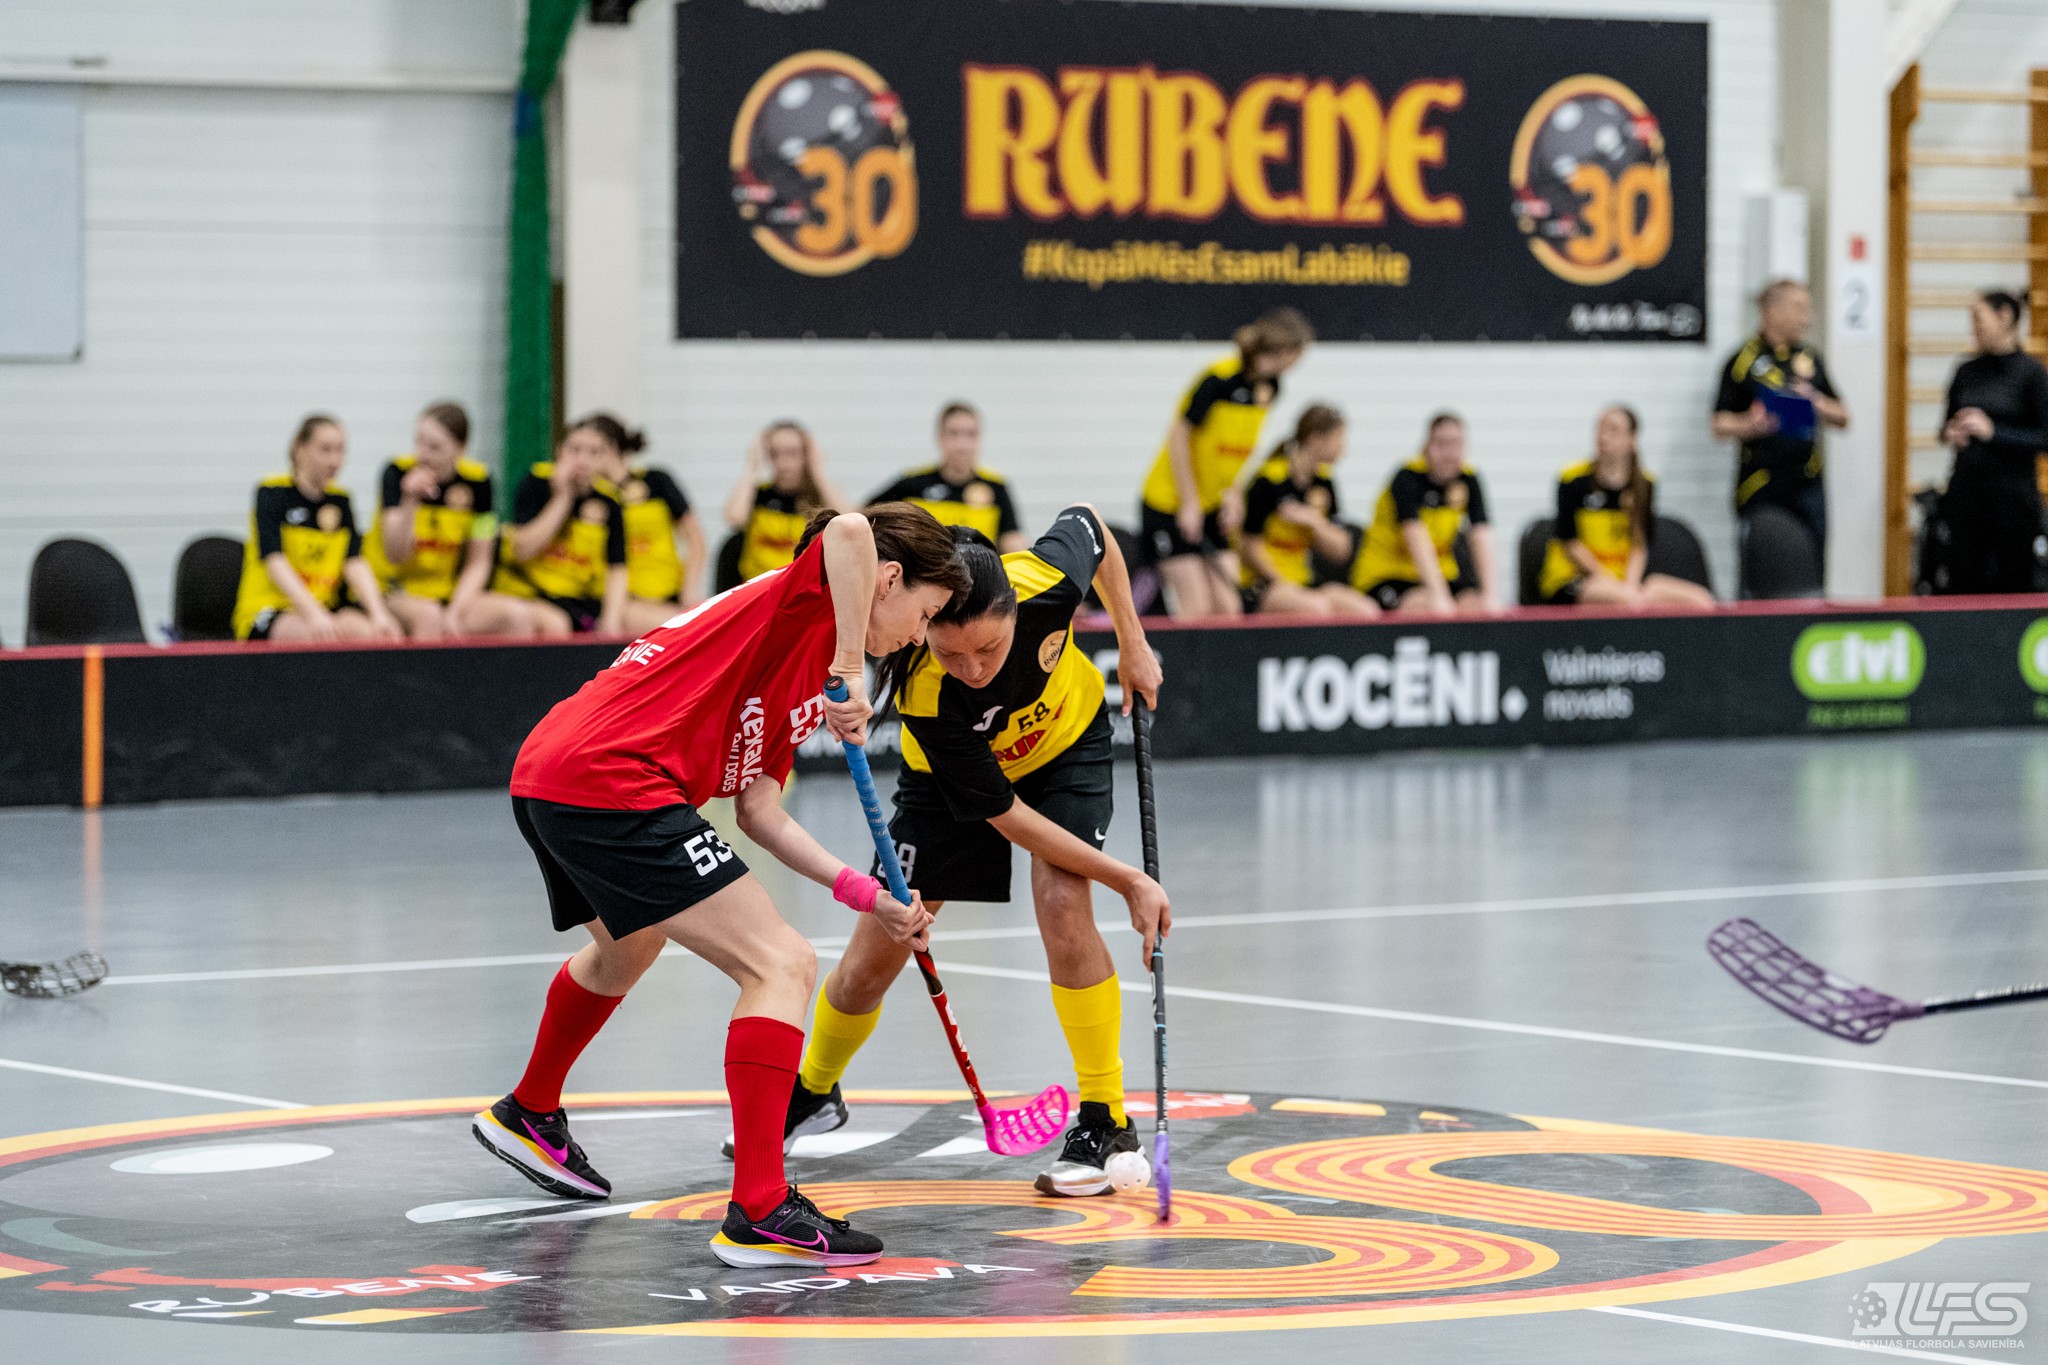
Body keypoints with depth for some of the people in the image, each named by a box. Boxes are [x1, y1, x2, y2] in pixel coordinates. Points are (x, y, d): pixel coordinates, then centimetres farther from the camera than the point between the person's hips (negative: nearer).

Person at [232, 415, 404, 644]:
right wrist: (314, 614, -32)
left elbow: (355, 562, 0)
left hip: (325, 606, 5)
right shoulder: (272, 493, -4)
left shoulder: (340, 500, 11)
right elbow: (275, 561, -17)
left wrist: (377, 614, -19)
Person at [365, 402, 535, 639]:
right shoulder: (398, 474, -9)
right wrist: (410, 502, -33)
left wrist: (454, 613, -13)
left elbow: (478, 564, 2)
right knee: (428, 616, -36)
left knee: (515, 614, -23)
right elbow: (395, 556, -17)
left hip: (449, 592, 3)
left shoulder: (477, 481, -2)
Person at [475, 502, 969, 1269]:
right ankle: (758, 1214, -15)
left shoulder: (803, 675, 23)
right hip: (614, 785, -11)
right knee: (783, 968, -11)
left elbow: (757, 809, 20)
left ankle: (530, 1116, 63)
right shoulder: (808, 602, -2)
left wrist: (863, 894, 14)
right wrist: (850, 672, -22)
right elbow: (850, 532, -27)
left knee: (625, 951, 39)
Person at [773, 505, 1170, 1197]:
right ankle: (813, 1093, 32)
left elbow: (1088, 523, -12)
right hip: (954, 774, 0)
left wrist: (1132, 641, -7)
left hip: (1068, 741, 1)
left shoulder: (1047, 578, -39)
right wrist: (1129, 881, -29)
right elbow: (1007, 816, -32)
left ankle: (1106, 1120, -11)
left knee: (1062, 905, -24)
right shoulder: (923, 695, -41)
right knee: (874, 958, 1)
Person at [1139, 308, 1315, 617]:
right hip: (1169, 502, -7)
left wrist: (1235, 494, 0)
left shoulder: (1269, 386, 1)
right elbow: (1179, 436, -16)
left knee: (1228, 608, -2)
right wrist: (1189, 504, -15)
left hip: (1215, 507, 7)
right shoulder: (1218, 378, -21)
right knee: (1197, 609, -12)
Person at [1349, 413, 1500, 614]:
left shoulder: (1468, 480, -3)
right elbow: (1418, 541, -30)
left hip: (1440, 574, 5)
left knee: (1477, 604, -24)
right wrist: (1439, 596, -42)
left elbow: (1482, 538, -13)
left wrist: (1488, 595, -27)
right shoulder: (1408, 478, -18)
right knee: (1427, 609, -34)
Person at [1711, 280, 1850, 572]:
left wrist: (1816, 402, -3)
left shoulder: (1810, 359, 13)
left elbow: (1842, 417, 17)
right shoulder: (1744, 361, -3)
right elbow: (1720, 425, -4)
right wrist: (1751, 424, -24)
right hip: (1761, 489, -5)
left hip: (1807, 483, 5)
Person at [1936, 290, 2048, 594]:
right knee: (1964, 582, 3)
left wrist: (1993, 432, -18)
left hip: (2013, 497, -4)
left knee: (2017, 586, -1)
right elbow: (1947, 424, 21)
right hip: (1966, 492, 4)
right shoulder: (1967, 372, 9)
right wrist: (1950, 435, -2)